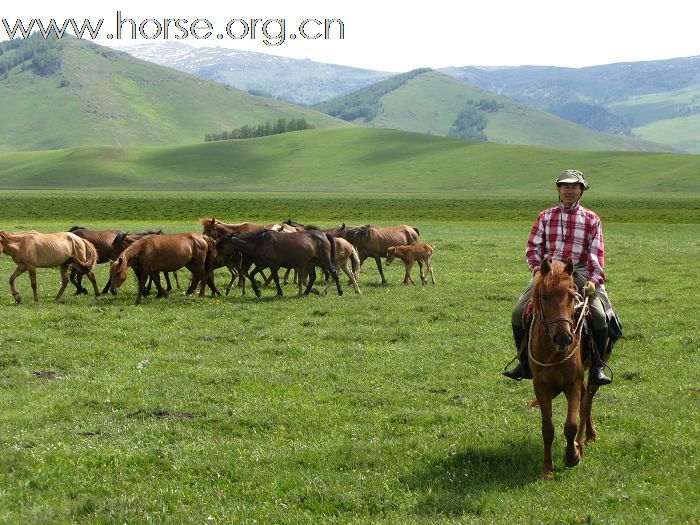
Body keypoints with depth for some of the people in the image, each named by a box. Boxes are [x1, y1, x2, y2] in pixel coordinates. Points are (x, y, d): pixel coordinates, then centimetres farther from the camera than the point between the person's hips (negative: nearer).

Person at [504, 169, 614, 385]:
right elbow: (532, 249, 8)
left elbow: (596, 253, 0)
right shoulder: (545, 217, 10)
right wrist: (539, 271, -9)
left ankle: (597, 368, -9)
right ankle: (525, 365, 3)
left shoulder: (591, 219, 7)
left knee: (599, 315, -23)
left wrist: (594, 279, -15)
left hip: (578, 274, -2)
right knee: (518, 314, -12)